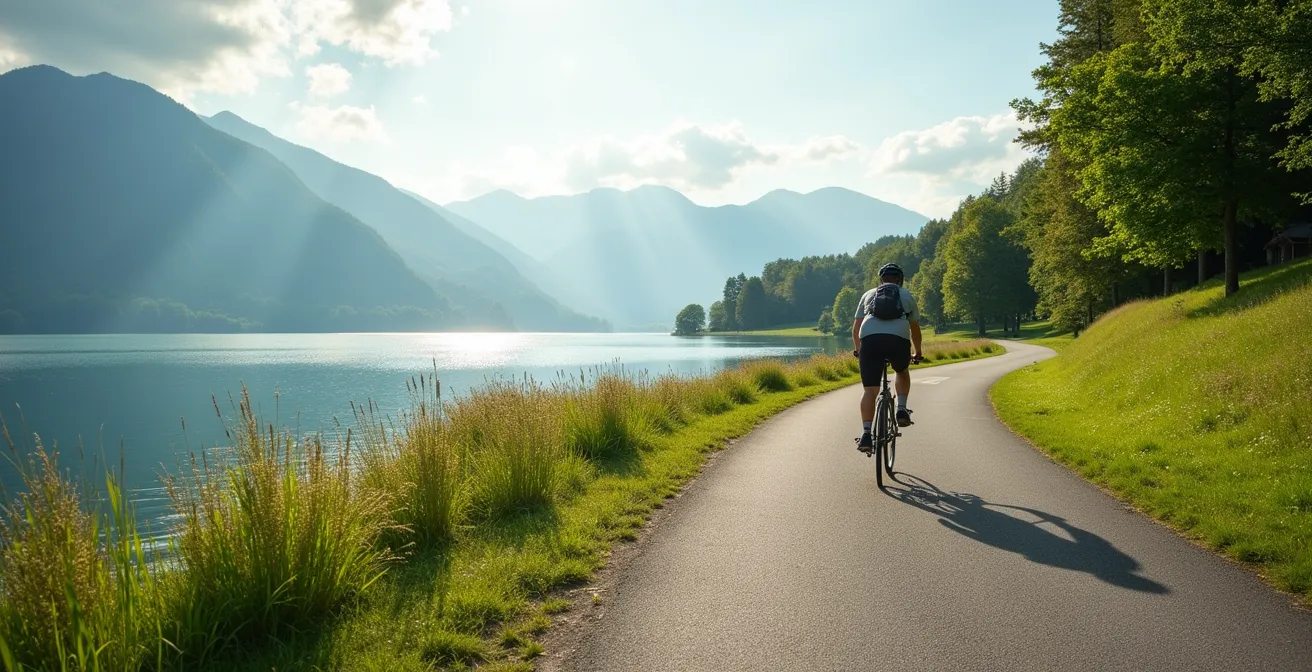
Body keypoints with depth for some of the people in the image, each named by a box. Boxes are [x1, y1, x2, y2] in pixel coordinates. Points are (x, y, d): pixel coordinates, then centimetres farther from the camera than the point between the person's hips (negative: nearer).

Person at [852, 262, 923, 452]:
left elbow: (856, 328, 31)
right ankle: (902, 410, 15)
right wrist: (917, 352, 48)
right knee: (903, 372, 31)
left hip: (870, 339, 0)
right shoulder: (906, 295, 26)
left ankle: (866, 434, -9)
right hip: (899, 339, 0)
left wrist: (857, 349, 47)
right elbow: (915, 329, 33)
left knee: (870, 391, 2)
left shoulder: (869, 294, 28)